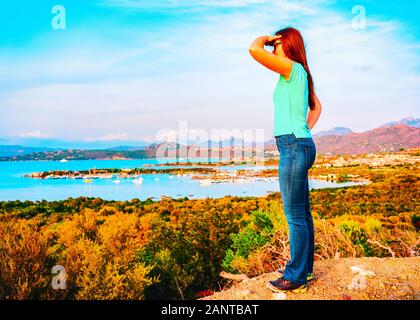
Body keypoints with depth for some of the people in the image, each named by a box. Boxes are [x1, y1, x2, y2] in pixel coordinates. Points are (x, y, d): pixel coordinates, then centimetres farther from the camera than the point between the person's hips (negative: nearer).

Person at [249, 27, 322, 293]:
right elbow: (317, 107, 30)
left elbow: (254, 49, -17)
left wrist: (266, 38, 3)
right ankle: (304, 268, 26)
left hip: (293, 146, -10)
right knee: (302, 213, 14)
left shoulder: (292, 68, -7)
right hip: (301, 146, 10)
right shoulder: (300, 74, 20)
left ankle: (296, 277, 6)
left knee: (295, 215, -4)